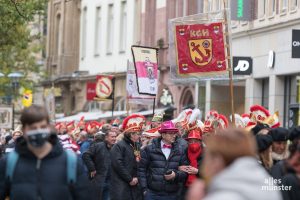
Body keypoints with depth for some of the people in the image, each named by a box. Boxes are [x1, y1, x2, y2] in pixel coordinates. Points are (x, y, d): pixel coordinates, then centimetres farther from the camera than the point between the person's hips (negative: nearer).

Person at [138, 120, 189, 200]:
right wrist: (144, 188, -3)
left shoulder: (180, 151, 8)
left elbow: (185, 170, 8)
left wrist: (176, 175, -12)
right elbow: (142, 169, 3)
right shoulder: (150, 149, 2)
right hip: (152, 193, -2)